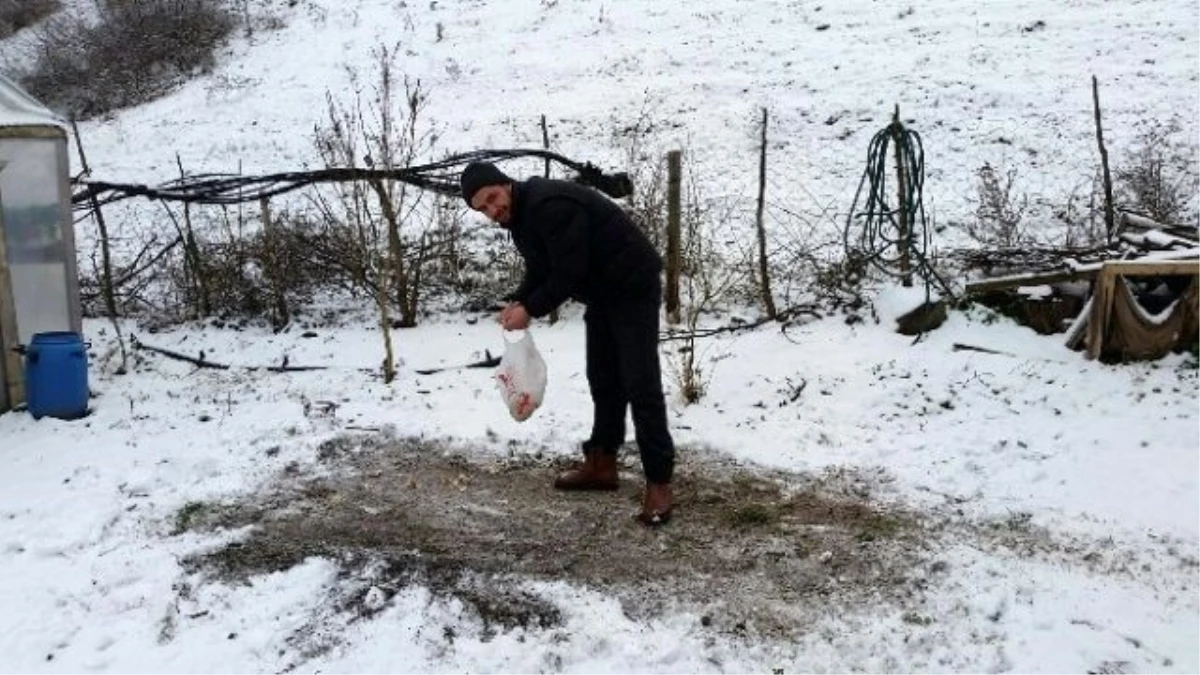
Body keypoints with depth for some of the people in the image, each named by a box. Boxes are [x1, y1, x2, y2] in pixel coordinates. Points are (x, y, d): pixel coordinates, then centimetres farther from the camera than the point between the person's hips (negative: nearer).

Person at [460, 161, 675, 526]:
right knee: (604, 382, 15)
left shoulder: (550, 205, -26)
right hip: (601, 295, 10)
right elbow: (541, 270, 13)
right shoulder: (521, 215, 7)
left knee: (641, 387, -11)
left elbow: (569, 272, -28)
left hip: (633, 289, -10)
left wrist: (531, 310, -20)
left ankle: (659, 483, -7)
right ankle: (601, 464, 26)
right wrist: (516, 302, -4)